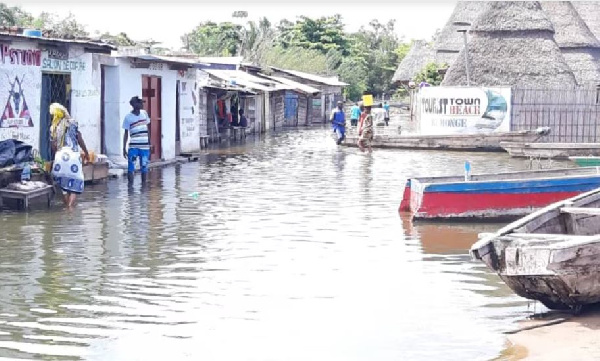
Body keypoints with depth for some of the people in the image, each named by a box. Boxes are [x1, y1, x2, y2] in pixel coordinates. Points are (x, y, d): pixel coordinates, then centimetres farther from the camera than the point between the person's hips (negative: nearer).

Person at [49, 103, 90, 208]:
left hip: (60, 157, 3)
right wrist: (86, 153, 14)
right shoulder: (72, 123, 2)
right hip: (73, 155, -2)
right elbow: (80, 140, 3)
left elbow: (53, 146, 9)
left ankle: (67, 207, 13)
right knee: (75, 184, 1)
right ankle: (70, 207, -14)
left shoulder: (53, 127, 8)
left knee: (64, 185, 13)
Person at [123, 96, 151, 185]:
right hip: (133, 147, -3)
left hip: (145, 146, 3)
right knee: (131, 168, -8)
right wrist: (124, 148, -3)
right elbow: (126, 133, 1)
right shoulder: (128, 117, -3)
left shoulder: (144, 113, 8)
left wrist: (150, 143, 15)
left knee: (144, 168, 4)